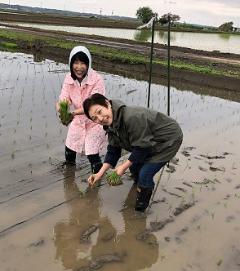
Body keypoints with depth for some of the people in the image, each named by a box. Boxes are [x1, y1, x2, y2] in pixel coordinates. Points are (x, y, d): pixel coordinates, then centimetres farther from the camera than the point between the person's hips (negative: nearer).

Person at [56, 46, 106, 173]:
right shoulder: (69, 78, -11)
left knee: (92, 154, -9)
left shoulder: (97, 80, -27)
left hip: (94, 121, -5)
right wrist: (61, 107, -40)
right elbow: (64, 98, -15)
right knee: (69, 149, 18)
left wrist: (72, 114, -47)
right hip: (78, 121, 5)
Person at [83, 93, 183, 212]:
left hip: (169, 139, -9)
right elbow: (113, 151, 1)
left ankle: (141, 207, 9)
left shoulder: (132, 117, -36)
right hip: (150, 143, 9)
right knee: (134, 167, 14)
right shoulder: (111, 124, -6)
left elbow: (141, 148, -28)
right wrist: (100, 173, -6)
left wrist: (123, 167, -18)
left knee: (144, 174, -15)